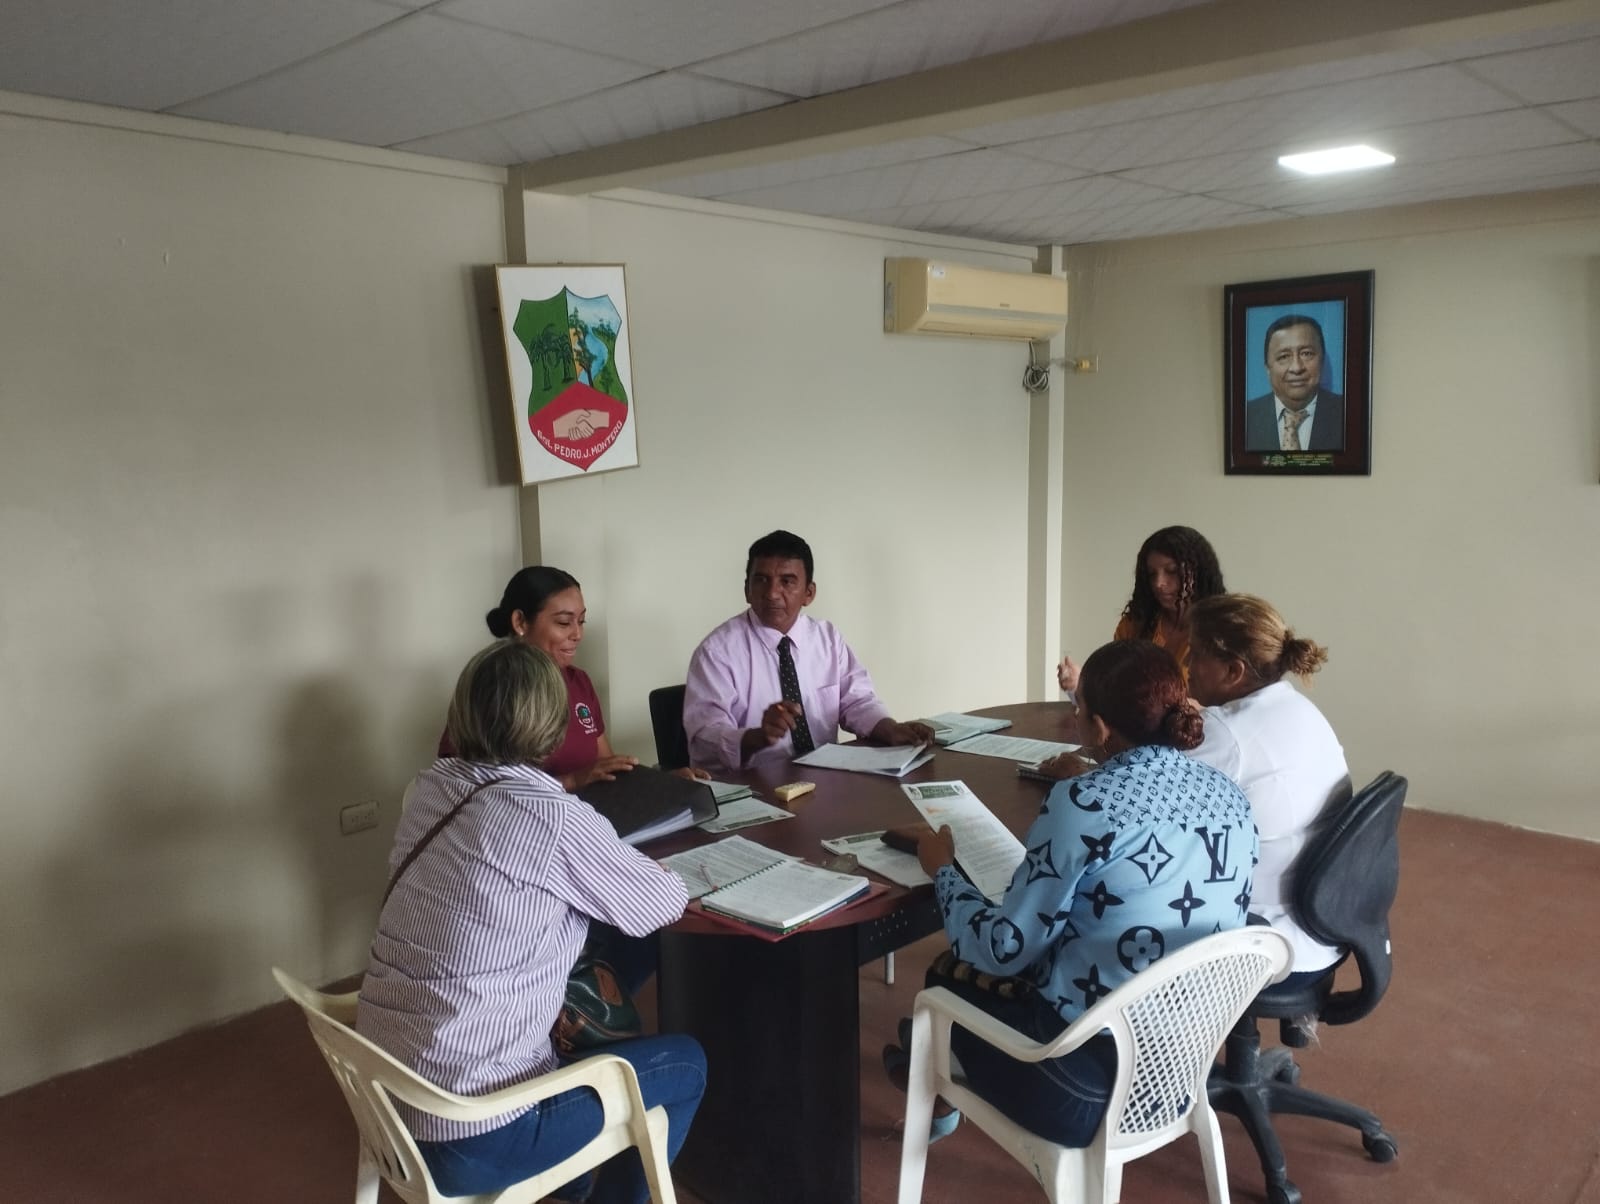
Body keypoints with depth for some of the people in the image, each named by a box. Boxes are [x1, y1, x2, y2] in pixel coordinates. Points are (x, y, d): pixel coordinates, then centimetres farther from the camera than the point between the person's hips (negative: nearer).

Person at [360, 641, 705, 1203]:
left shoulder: (431, 786, -1)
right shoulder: (554, 818, -21)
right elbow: (665, 903, -5)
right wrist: (617, 861, 14)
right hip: (467, 1133, -7)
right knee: (685, 1064, 12)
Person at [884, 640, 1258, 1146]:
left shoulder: (1084, 803, -22)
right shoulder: (1229, 794, -2)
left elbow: (1006, 951, -16)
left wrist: (943, 870, 1)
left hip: (1091, 1072, -7)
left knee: (950, 974, 19)